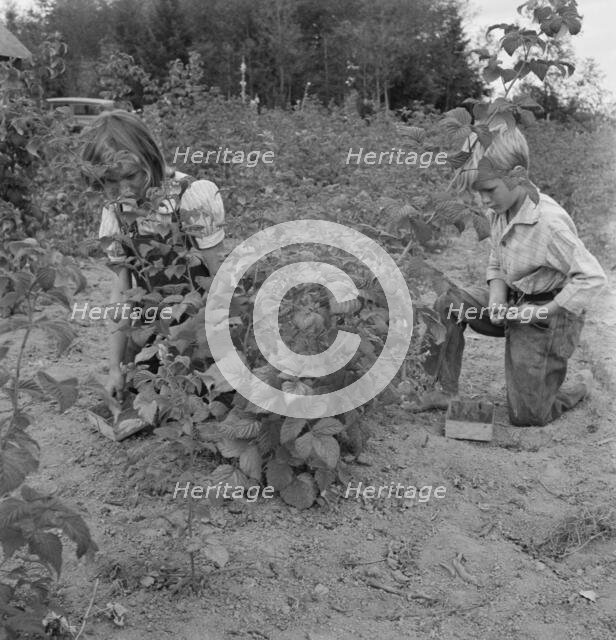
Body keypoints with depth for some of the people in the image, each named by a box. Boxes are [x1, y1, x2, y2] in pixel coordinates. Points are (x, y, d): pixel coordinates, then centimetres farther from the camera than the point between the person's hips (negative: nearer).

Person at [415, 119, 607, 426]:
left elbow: (593, 277, -28)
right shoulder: (498, 211, -4)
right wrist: (497, 300, -10)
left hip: (547, 314, -7)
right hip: (511, 302, 7)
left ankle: (581, 384, 29)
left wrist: (541, 312, -25)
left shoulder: (549, 222, -28)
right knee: (447, 305, -14)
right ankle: (444, 391, -2)